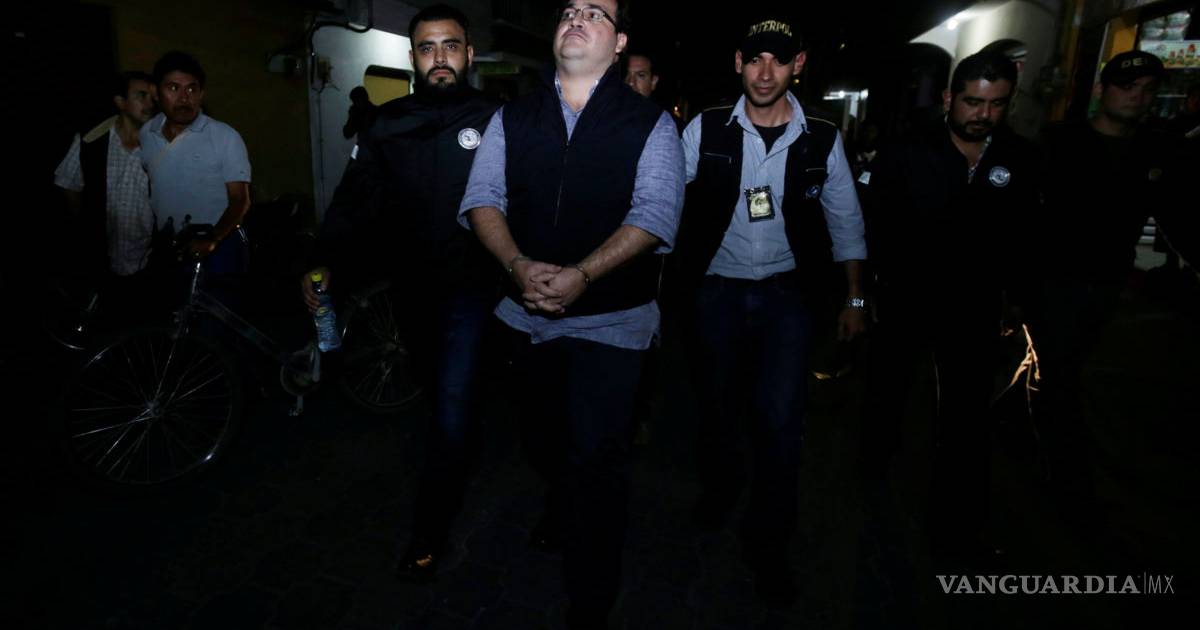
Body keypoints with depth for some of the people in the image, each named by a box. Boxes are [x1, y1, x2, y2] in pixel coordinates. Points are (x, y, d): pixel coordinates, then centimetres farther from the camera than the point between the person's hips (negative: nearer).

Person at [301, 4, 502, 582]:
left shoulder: (493, 120, -5)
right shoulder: (388, 126, 4)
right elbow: (355, 201, -1)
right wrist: (327, 262, -12)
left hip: (472, 283, -4)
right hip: (411, 283, 5)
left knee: (453, 404, -8)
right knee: (437, 385, 23)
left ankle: (428, 534, 10)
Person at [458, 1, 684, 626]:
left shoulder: (649, 124, -2)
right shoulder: (513, 118, 8)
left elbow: (653, 216, -12)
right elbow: (482, 198, 1)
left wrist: (580, 275, -25)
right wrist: (519, 264, -18)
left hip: (610, 317, -4)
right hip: (528, 314, 4)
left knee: (595, 457, -6)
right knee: (543, 440, 21)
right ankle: (561, 510, 54)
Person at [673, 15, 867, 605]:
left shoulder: (822, 138, -2)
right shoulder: (706, 128, -5)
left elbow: (845, 218, 7)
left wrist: (854, 297, 9)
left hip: (786, 293, 0)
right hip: (716, 289, 1)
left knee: (779, 420, -3)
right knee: (716, 404, 15)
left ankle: (767, 543, 18)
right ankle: (718, 490, 44)